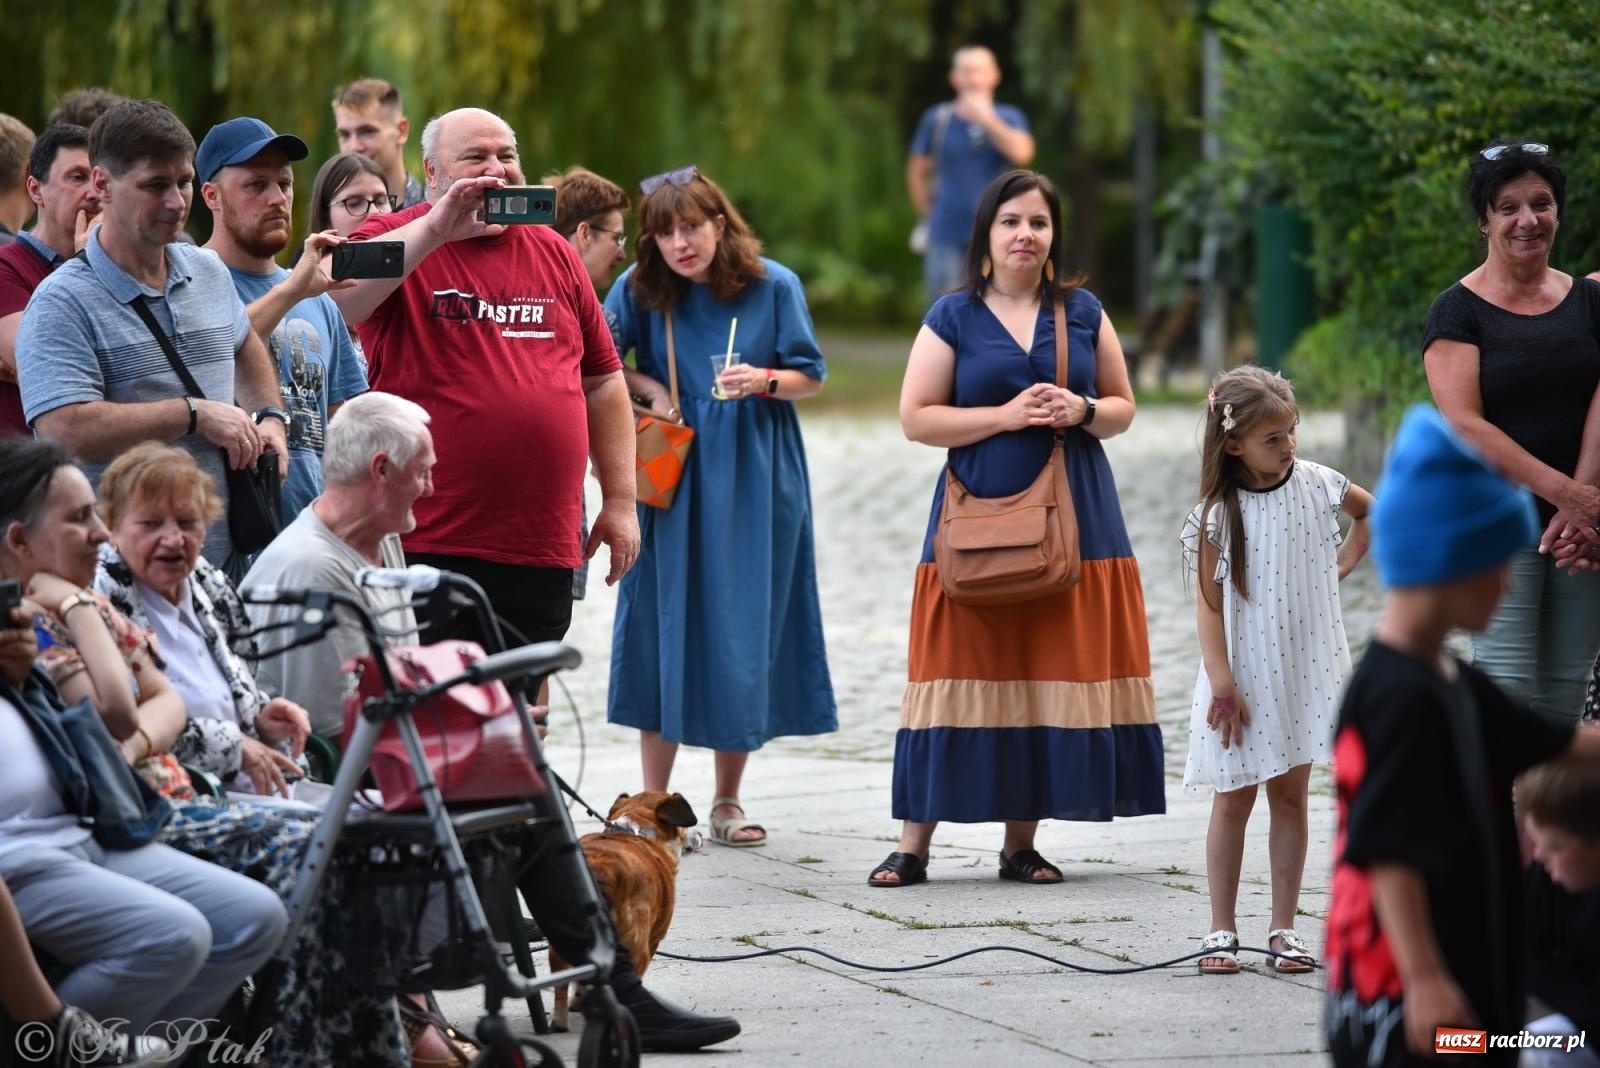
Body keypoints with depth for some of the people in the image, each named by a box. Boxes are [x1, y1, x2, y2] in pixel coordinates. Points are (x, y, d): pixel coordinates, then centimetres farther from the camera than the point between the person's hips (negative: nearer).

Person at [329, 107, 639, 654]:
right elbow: (336, 299, -23)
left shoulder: (554, 254, 14)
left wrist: (620, 499, 14)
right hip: (429, 546, -5)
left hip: (543, 547, 5)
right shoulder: (396, 243, 0)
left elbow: (602, 382, 18)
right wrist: (437, 229, -27)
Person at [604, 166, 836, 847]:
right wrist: (648, 388, -8)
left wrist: (763, 380, -17)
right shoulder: (641, 288, -2)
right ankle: (655, 803, 4)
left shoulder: (773, 286, -3)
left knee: (745, 632, 1)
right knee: (666, 625, -3)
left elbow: (811, 376, 1)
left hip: (755, 482, 0)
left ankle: (728, 802, 12)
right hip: (673, 478, 0)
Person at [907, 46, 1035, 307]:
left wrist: (987, 119, -16)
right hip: (947, 237, 0)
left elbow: (1021, 153, -18)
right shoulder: (937, 119, 4)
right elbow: (917, 172, 15)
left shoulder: (1009, 119, 3)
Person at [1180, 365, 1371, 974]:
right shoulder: (1219, 513, -12)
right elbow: (1209, 603, -11)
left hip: (1303, 668, 3)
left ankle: (1284, 928, 11)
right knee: (1233, 799, 3)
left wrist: (1347, 560, 9)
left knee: (1291, 795, 6)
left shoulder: (1315, 485, -1)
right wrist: (1221, 682, -16)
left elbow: (1371, 510, 21)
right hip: (1244, 673, -3)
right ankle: (1222, 930, 9)